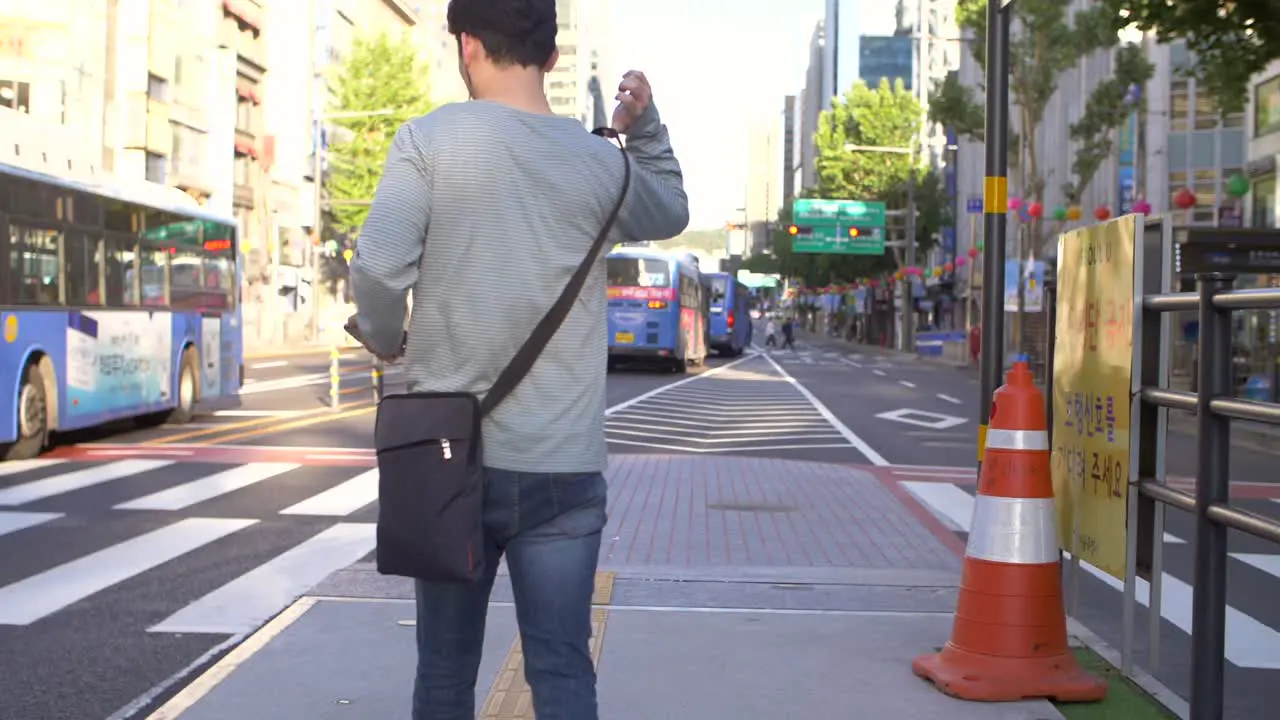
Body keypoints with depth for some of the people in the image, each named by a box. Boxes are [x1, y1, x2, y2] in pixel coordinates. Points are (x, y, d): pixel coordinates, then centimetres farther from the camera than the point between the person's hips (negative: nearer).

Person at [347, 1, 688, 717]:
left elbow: (379, 272, -15)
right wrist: (644, 126, 17)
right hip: (563, 468, 1)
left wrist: (387, 341, 4)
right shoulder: (599, 161, 2)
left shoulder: (430, 139, -6)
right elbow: (672, 214, 24)